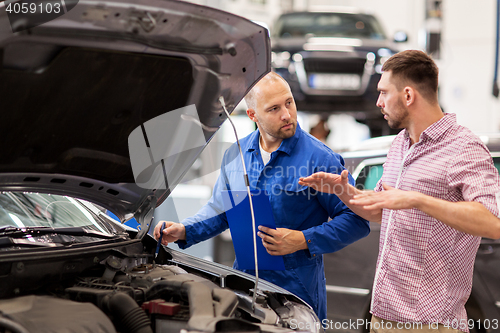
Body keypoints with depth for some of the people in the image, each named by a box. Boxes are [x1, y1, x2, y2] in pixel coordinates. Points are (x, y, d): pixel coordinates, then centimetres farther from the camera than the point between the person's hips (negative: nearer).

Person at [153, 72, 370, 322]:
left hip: (297, 290, -4)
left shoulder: (320, 159, -11)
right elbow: (220, 209, 19)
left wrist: (303, 240, -20)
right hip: (244, 280, 5)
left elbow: (357, 219, -11)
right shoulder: (235, 154, 6)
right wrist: (184, 231, 2)